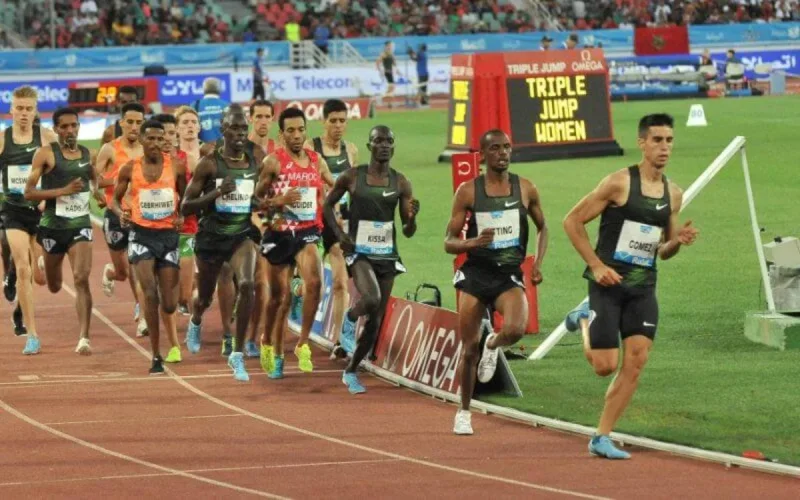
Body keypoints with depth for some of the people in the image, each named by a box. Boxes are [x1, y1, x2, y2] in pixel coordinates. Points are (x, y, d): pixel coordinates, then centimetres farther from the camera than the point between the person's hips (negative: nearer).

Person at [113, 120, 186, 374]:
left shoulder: (176, 166, -1)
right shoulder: (130, 169, -1)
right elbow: (115, 198, 10)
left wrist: (182, 216, -8)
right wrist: (121, 213, -12)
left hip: (169, 235, 1)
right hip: (142, 235, -1)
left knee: (169, 302, 2)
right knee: (150, 293, -19)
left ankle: (173, 341, 39)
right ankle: (156, 356, -11)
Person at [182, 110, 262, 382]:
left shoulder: (255, 164, 0)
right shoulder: (209, 164, -12)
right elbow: (186, 207, -12)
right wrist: (217, 192, -24)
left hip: (242, 234, 2)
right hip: (211, 236, -2)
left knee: (246, 285, -25)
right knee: (205, 297, 15)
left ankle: (237, 354, -16)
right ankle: (195, 322, 56)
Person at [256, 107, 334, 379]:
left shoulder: (317, 161, 6)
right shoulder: (274, 162, -6)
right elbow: (255, 200, -5)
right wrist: (279, 200, -21)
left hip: (307, 233, 2)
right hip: (280, 233, -2)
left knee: (314, 282, -25)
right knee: (280, 297, 8)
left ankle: (303, 344, -14)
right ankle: (269, 345, 36)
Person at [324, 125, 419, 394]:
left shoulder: (400, 183, 3)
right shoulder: (352, 177, -3)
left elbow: (408, 232, 5)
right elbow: (328, 204, 11)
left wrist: (412, 217, -18)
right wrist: (339, 233, -3)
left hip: (387, 254, 3)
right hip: (359, 251, -3)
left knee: (375, 321, 5)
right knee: (371, 299, -31)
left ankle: (351, 372, 24)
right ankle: (349, 321, 4)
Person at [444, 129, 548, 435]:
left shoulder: (526, 189, 3)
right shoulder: (468, 191, -1)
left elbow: (542, 228, 20)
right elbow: (449, 243, 1)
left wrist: (538, 263, 5)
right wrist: (473, 242, -20)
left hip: (509, 275, 0)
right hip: (475, 274, 0)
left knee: (515, 329, -28)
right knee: (469, 349, 2)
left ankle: (493, 346, 10)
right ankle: (464, 412, 24)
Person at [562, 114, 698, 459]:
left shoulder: (673, 194, 8)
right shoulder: (619, 183, -10)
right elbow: (572, 221, -7)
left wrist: (679, 240, -4)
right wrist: (596, 265, -13)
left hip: (643, 287, 5)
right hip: (609, 283, -5)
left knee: (635, 362, -5)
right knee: (605, 366, -5)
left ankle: (602, 438, 5)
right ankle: (585, 320, 27)